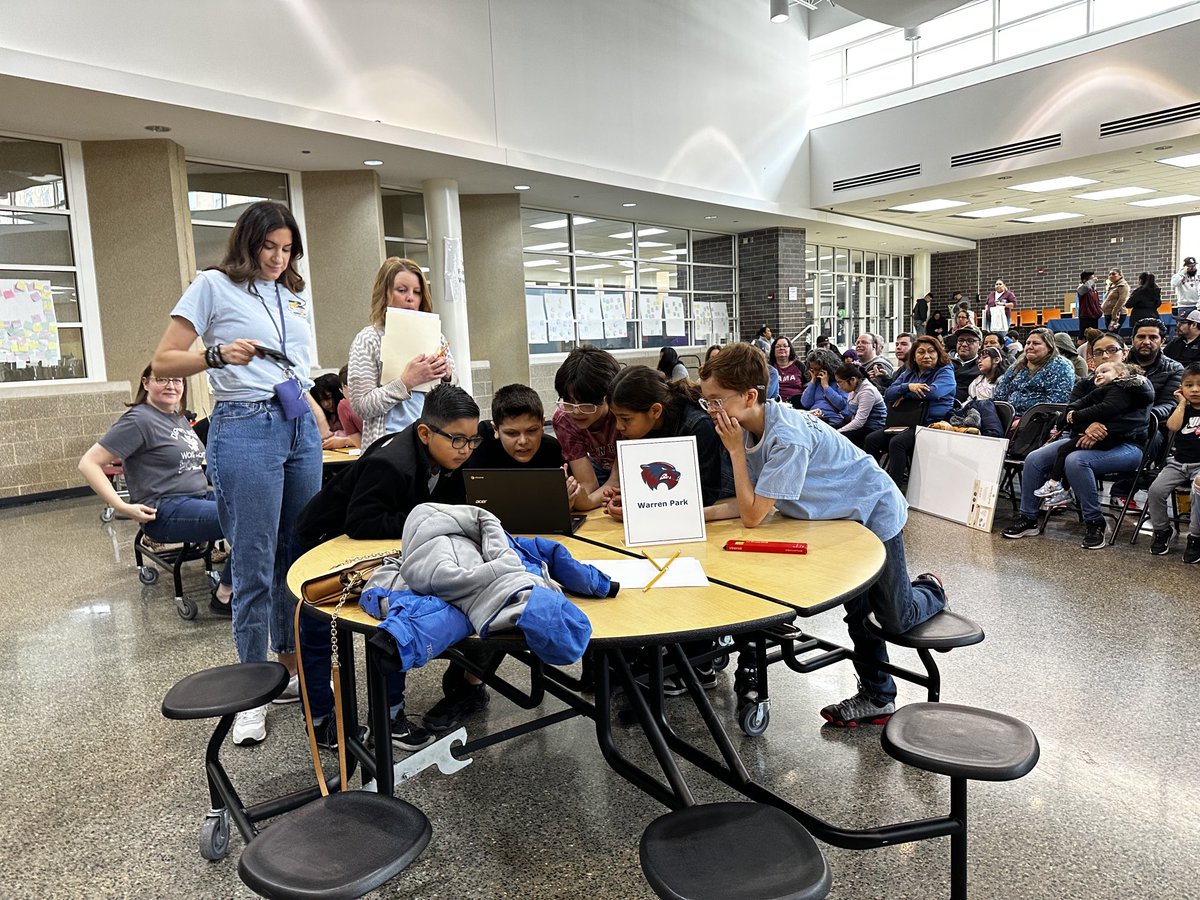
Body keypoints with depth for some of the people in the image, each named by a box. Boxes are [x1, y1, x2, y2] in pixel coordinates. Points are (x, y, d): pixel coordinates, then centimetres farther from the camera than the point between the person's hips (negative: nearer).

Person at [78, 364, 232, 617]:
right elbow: (88, 464, -11)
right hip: (166, 511, -8)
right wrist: (121, 507, -17)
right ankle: (224, 596, -11)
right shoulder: (139, 420, -9)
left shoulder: (180, 418, 16)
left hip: (201, 497, 8)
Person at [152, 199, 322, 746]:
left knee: (298, 556, 10)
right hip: (245, 428, -6)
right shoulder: (214, 286, 0)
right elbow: (163, 362, -4)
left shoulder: (296, 294, 18)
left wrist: (322, 425, 17)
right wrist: (220, 356, -21)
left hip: (300, 426, 6)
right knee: (254, 566, -4)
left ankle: (291, 667, 25)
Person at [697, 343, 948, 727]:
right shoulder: (750, 428, -10)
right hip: (841, 519, 8)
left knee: (894, 620, 7)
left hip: (875, 515, -8)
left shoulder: (787, 437, -37)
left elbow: (753, 516, -34)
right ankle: (877, 698, 32)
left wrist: (735, 450, -31)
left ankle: (930, 591, 38)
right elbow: (747, 505, -8)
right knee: (857, 611, 16)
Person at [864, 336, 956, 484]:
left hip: (930, 423, -6)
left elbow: (933, 391, -18)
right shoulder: (908, 373, 20)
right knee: (871, 440, -15)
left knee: (897, 442, -32)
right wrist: (908, 387, -11)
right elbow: (887, 395, 9)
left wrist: (904, 394, -3)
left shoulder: (945, 372, 3)